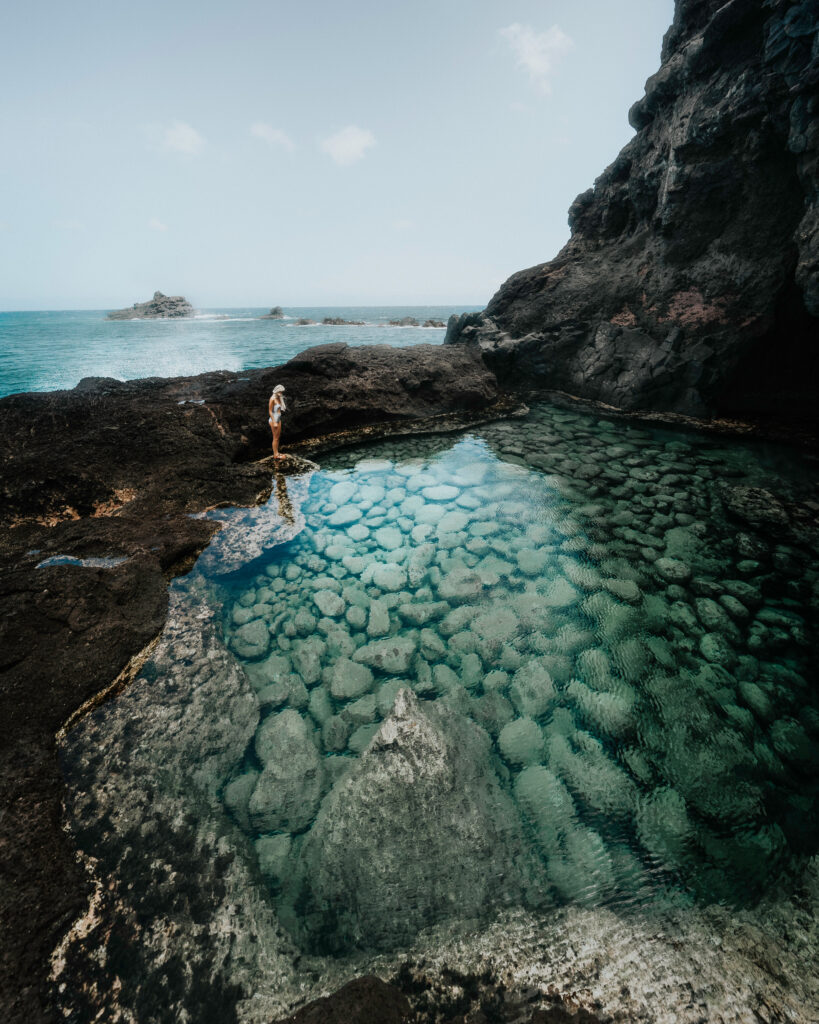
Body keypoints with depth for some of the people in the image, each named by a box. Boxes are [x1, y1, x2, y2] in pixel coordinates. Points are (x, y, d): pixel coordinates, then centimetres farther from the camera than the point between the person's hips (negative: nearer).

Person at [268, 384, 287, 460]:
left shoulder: (279, 398, 6)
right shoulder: (272, 399, -19)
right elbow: (270, 412, -18)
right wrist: (274, 422, -20)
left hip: (278, 419, 9)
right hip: (273, 420, -9)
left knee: (278, 437, 15)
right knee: (275, 438, 0)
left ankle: (277, 453, 26)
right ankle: (275, 455, 10)